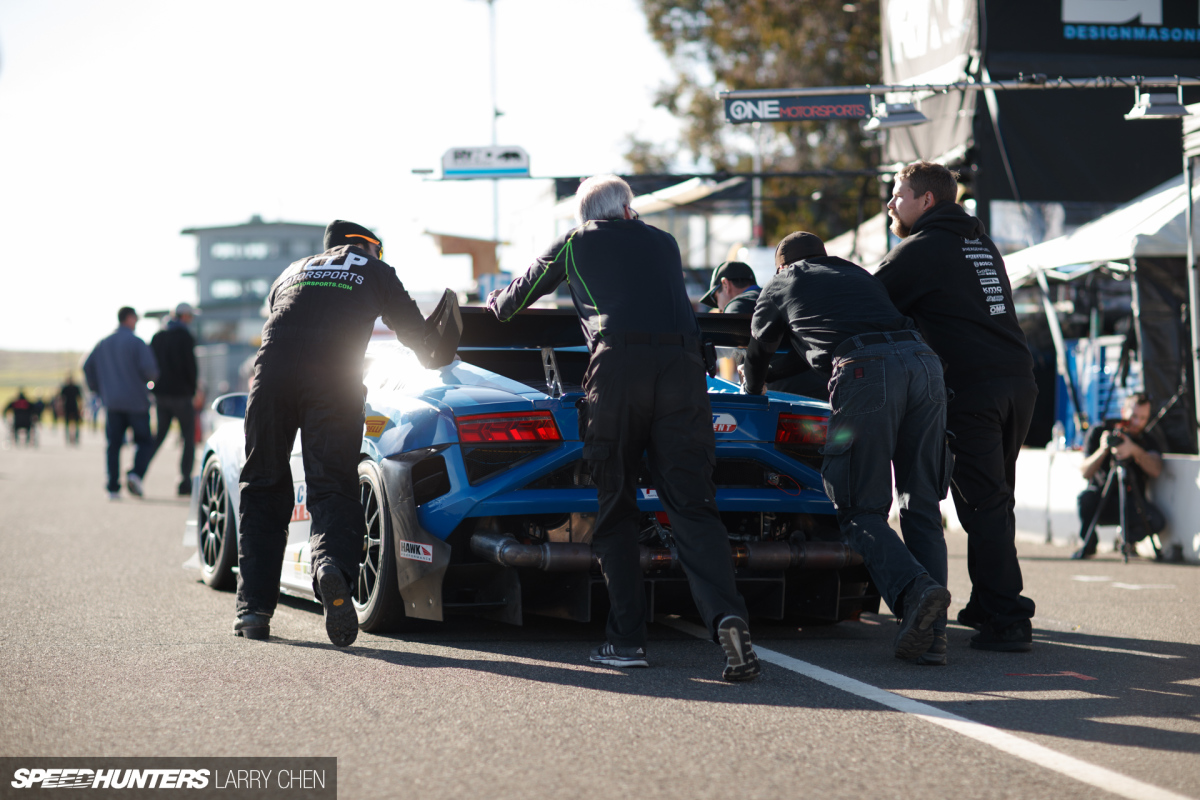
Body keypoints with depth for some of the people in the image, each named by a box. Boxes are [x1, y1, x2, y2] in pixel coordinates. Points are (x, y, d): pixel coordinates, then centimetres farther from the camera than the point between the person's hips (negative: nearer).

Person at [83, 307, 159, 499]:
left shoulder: (103, 343, 11)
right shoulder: (136, 342, -7)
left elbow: (88, 367, 13)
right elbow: (148, 368, -17)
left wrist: (99, 390, 20)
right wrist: (151, 376, 6)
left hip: (112, 403, 5)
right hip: (136, 401, -5)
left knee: (114, 444, 6)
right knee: (145, 442, 4)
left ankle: (113, 488, -3)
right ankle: (135, 473, -20)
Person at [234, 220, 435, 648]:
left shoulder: (293, 271, 34)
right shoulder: (376, 273, 27)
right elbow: (416, 331, 33)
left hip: (273, 372, 2)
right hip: (335, 383, -2)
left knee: (263, 489, 12)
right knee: (333, 489, -1)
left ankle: (254, 606, 5)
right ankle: (332, 565, -34)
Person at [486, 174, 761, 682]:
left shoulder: (574, 245, 22)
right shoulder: (664, 243, 30)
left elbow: (516, 299, 37)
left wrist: (498, 304, 61)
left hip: (617, 365, -2)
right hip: (683, 366, 2)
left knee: (615, 510, 9)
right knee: (692, 505, -2)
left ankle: (627, 639, 3)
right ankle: (727, 616, -24)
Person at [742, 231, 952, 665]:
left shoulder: (780, 287, 26)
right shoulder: (860, 275, 38)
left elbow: (758, 353, 41)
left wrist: (753, 397, 63)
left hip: (865, 371, -5)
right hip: (923, 360, 5)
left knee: (862, 510, 1)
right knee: (921, 506, 8)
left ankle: (914, 590, -25)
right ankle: (930, 635, -1)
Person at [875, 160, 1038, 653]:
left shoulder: (919, 251, -2)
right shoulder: (980, 243, 23)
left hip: (972, 389, -8)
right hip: (1019, 382, 8)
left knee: (983, 505, -7)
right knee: (995, 501, 15)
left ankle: (1007, 620, -10)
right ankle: (987, 606, 21)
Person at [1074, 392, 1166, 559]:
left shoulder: (1149, 438, -2)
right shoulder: (1099, 432, -5)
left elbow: (1155, 470, -23)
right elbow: (1085, 473, -14)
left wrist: (1135, 450, -40)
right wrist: (1103, 450, -30)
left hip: (1132, 504, 1)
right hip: (1101, 501, -1)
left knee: (1157, 521, -29)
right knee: (1086, 497, -34)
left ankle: (1128, 538, 8)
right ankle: (1088, 544, -5)